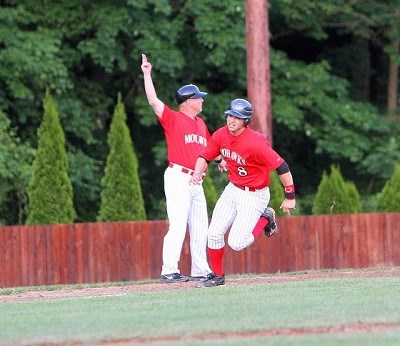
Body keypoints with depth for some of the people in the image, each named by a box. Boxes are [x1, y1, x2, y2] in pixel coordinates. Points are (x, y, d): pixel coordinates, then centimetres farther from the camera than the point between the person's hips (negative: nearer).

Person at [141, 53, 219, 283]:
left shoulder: (200, 123, 18)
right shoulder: (173, 119, -3)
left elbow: (209, 146, 28)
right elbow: (153, 100, -14)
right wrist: (147, 74, -18)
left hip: (196, 182, 8)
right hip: (178, 177, -8)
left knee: (200, 227, 9)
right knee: (178, 225, -14)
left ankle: (200, 270, 16)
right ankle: (169, 271, -15)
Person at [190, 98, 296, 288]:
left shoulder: (255, 143, -28)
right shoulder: (221, 135, -6)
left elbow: (282, 168, -25)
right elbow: (204, 157, 5)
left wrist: (290, 197, -21)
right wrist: (198, 173, -17)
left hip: (255, 195, -6)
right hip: (232, 190, 6)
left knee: (236, 243, -12)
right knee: (214, 234, -1)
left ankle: (265, 219, 13)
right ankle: (217, 276, 18)